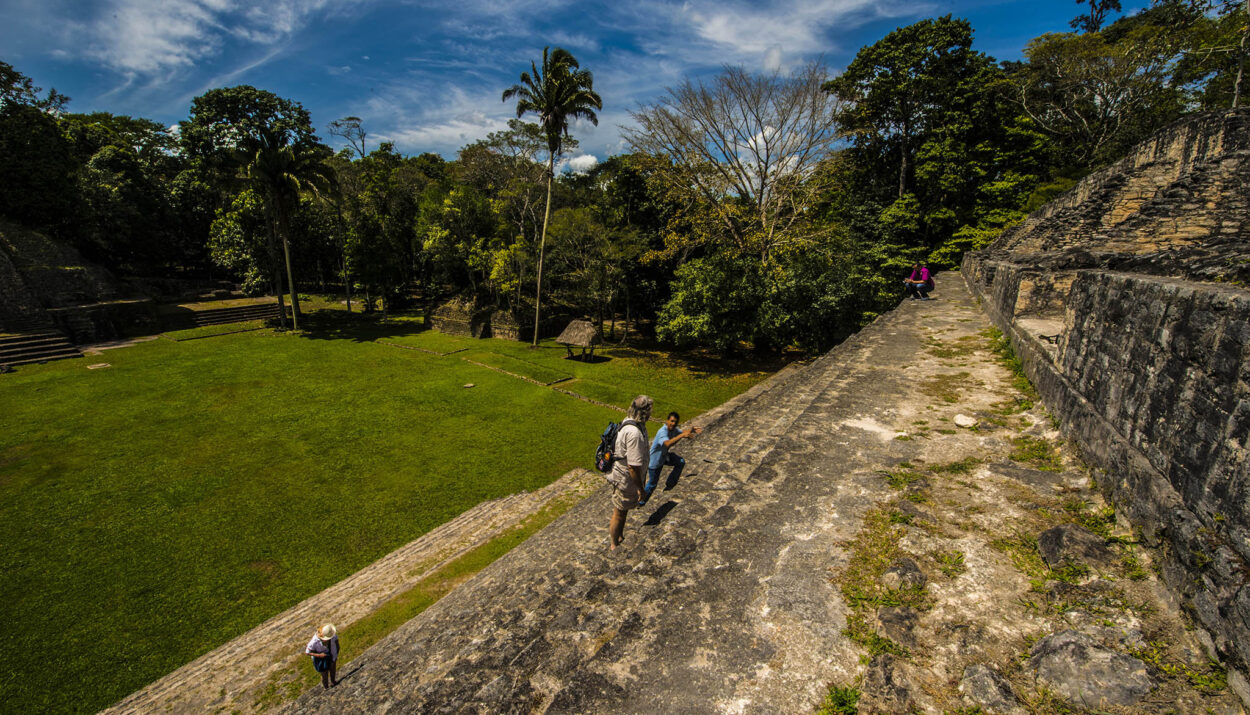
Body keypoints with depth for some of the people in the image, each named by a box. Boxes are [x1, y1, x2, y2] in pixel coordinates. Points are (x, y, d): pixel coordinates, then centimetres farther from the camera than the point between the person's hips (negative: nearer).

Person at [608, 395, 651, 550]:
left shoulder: (629, 422, -2)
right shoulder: (634, 432, -34)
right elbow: (633, 466, -31)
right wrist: (640, 487, -18)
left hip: (623, 474, 9)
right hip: (626, 479, -9)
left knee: (623, 510, 27)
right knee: (619, 513, 11)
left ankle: (619, 536, 47)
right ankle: (613, 546, 31)